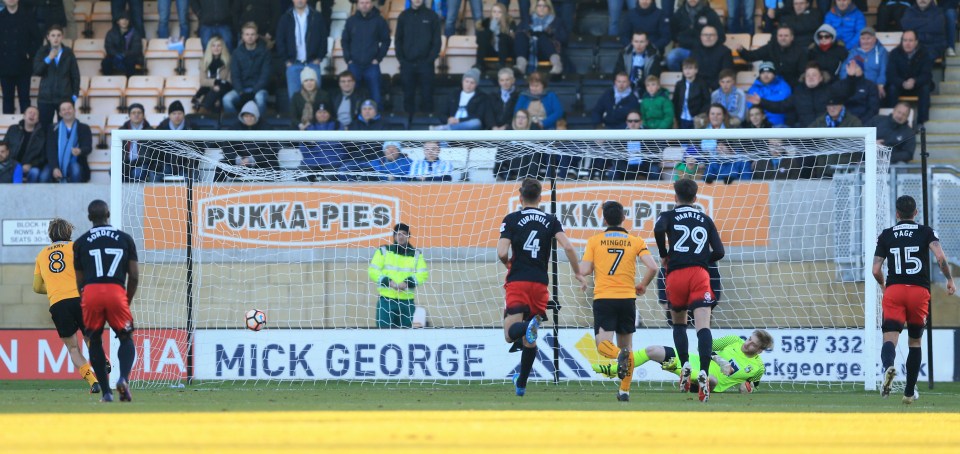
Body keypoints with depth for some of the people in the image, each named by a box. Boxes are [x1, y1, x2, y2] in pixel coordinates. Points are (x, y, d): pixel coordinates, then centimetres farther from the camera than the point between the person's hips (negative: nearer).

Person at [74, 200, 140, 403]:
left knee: (95, 340, 16)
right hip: (116, 292, 0)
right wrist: (127, 302, 25)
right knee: (126, 338, 13)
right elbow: (134, 276, 12)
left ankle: (106, 392, 10)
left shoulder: (81, 242, 13)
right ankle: (124, 378, -15)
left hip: (91, 293, 0)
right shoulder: (125, 239, 13)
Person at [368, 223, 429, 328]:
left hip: (407, 301, 2)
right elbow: (373, 271, -1)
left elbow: (423, 274, -1)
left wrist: (407, 283, -17)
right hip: (386, 299, -2)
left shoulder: (416, 254, 7)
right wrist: (388, 282, -16)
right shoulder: (384, 251, 2)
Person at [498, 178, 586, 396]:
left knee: (511, 333, -11)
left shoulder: (511, 219, 1)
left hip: (518, 282, -3)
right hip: (540, 284, 3)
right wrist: (578, 273, 7)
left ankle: (527, 327, -45)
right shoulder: (551, 221, 7)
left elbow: (502, 253, -8)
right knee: (530, 339, 15)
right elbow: (568, 247, -6)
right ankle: (521, 384, 21)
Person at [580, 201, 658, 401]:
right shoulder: (635, 242, 5)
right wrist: (643, 285, 12)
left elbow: (584, 270, -4)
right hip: (627, 298, 2)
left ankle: (620, 355, -39)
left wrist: (584, 282, 20)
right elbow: (653, 267, -6)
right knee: (626, 345, 14)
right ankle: (624, 390, 10)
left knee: (603, 345, -5)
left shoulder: (594, 241, 3)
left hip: (603, 298, -2)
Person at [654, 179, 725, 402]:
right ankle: (703, 372, -32)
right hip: (700, 275, 0)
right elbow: (719, 251, 9)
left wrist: (663, 255, 0)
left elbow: (659, 229, -15)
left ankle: (685, 365, 4)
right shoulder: (706, 220, 16)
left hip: (676, 275, 0)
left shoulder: (668, 216, 9)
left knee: (679, 323, 22)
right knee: (703, 326, -12)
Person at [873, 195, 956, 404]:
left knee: (890, 338, -12)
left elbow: (876, 270, 6)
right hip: (920, 291, 1)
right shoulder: (926, 232, 5)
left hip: (894, 291, -1)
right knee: (915, 342, 16)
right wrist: (950, 280, 6)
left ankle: (888, 366, -47)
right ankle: (909, 392, 20)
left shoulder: (885, 235, 9)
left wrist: (883, 285, 27)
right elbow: (941, 258, -10)